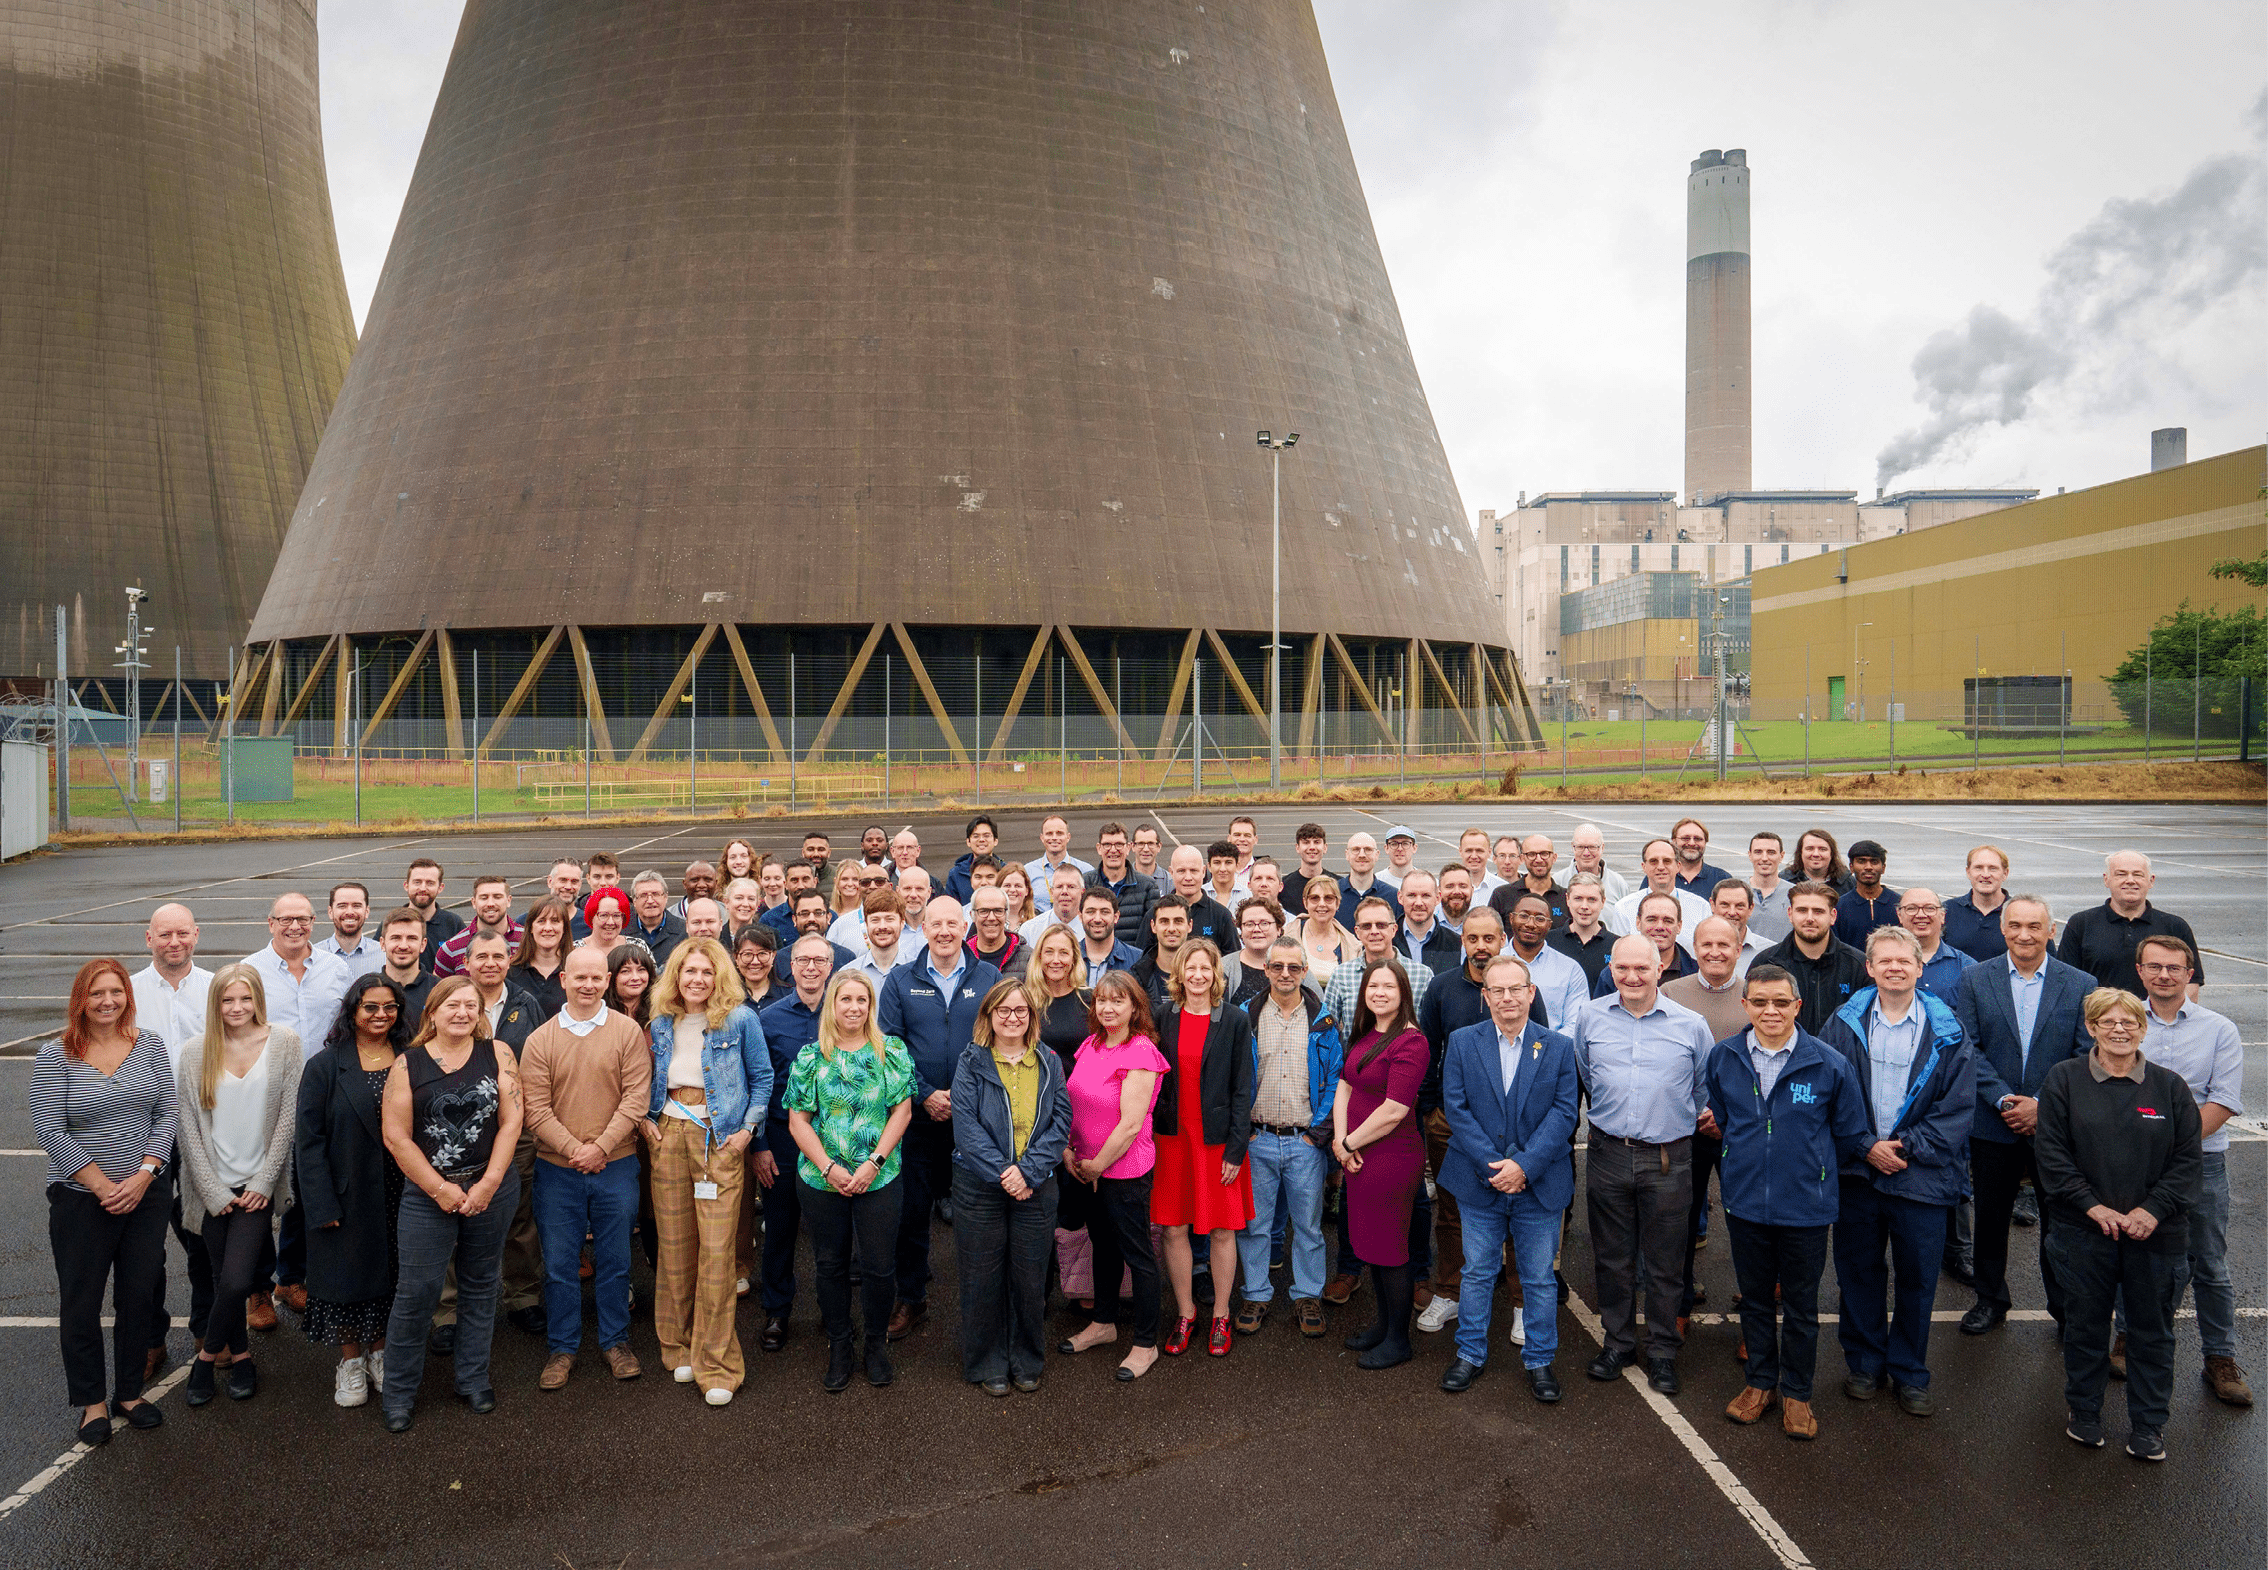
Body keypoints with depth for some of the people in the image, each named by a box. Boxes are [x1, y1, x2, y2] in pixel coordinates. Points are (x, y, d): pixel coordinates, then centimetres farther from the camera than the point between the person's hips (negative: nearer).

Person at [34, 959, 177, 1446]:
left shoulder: (150, 1045, 1)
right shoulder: (55, 1055, -7)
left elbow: (165, 1115, 1)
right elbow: (49, 1130, -10)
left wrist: (143, 1175, -11)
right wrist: (103, 1185, -14)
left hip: (147, 1194, 2)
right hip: (80, 1199, -2)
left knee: (139, 1296, 10)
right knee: (81, 1301, 8)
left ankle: (129, 1392, 26)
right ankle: (91, 1402, 24)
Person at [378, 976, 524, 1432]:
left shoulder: (497, 1055, 1)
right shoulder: (407, 1064, -2)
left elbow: (510, 1121, -3)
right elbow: (396, 1137, -5)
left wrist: (487, 1184, -9)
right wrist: (442, 1190, -9)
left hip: (492, 1190, 2)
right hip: (428, 1195, -1)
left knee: (480, 1285, 12)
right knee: (416, 1290, -2)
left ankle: (474, 1380, 26)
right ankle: (398, 1390, 15)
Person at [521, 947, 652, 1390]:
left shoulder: (627, 1031, -2)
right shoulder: (540, 1040, 0)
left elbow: (636, 1097, -8)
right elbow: (535, 1109, -6)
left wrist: (601, 1146, -14)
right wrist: (574, 1149, -16)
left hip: (616, 1166, 0)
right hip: (557, 1170, 1)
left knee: (614, 1261, 11)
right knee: (559, 1264, 9)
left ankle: (615, 1341, 26)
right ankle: (562, 1348, 25)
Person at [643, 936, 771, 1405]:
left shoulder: (739, 1020, -3)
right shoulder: (661, 1025, 10)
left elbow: (762, 1078, 3)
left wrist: (747, 1129, -4)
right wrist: (645, 1120, 7)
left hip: (719, 1138, -4)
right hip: (669, 1134, 4)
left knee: (716, 1249, -6)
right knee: (674, 1243, 7)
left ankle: (717, 1365, 2)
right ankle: (679, 1347, 24)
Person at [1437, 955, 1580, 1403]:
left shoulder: (1558, 1047, 0)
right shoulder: (1462, 1041, 0)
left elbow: (1564, 1111, -7)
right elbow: (1455, 1107, -5)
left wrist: (1524, 1164, -17)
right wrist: (1492, 1165, -14)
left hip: (1540, 1183, 0)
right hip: (1479, 1182, 0)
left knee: (1540, 1278, 10)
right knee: (1477, 1273, 12)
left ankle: (1539, 1361, 26)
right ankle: (1470, 1354, 28)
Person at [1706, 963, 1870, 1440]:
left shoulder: (1829, 1063, -11)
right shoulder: (1723, 1057, -3)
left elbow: (1850, 1135, 1)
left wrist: (1811, 1170, 7)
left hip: (1806, 1205, -2)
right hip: (1744, 1202, 2)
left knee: (1800, 1306, 12)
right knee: (1755, 1298, 17)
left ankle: (1796, 1392, 28)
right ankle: (1760, 1382, 33)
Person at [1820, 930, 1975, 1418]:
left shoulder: (1947, 1031, -2)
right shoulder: (1844, 1024, 0)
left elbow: (1959, 1108, -3)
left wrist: (1906, 1147, -11)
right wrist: (1866, 1147, -12)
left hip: (1922, 1175, -1)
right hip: (1857, 1171, 1)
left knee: (1918, 1279, 9)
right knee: (1858, 1272, 11)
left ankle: (1909, 1373, 27)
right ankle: (1865, 1363, 29)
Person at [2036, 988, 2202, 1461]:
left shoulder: (2170, 1086, 2)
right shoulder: (2063, 1080, -2)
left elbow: (2188, 1159, 1)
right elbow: (2053, 1154, -4)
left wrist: (2154, 1210, -11)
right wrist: (2093, 1206, -12)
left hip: (2155, 1232, 1)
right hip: (2085, 1231, -1)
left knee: (2152, 1329, 10)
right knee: (2085, 1324, 11)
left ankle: (2148, 1425, 26)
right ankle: (2084, 1412, 29)